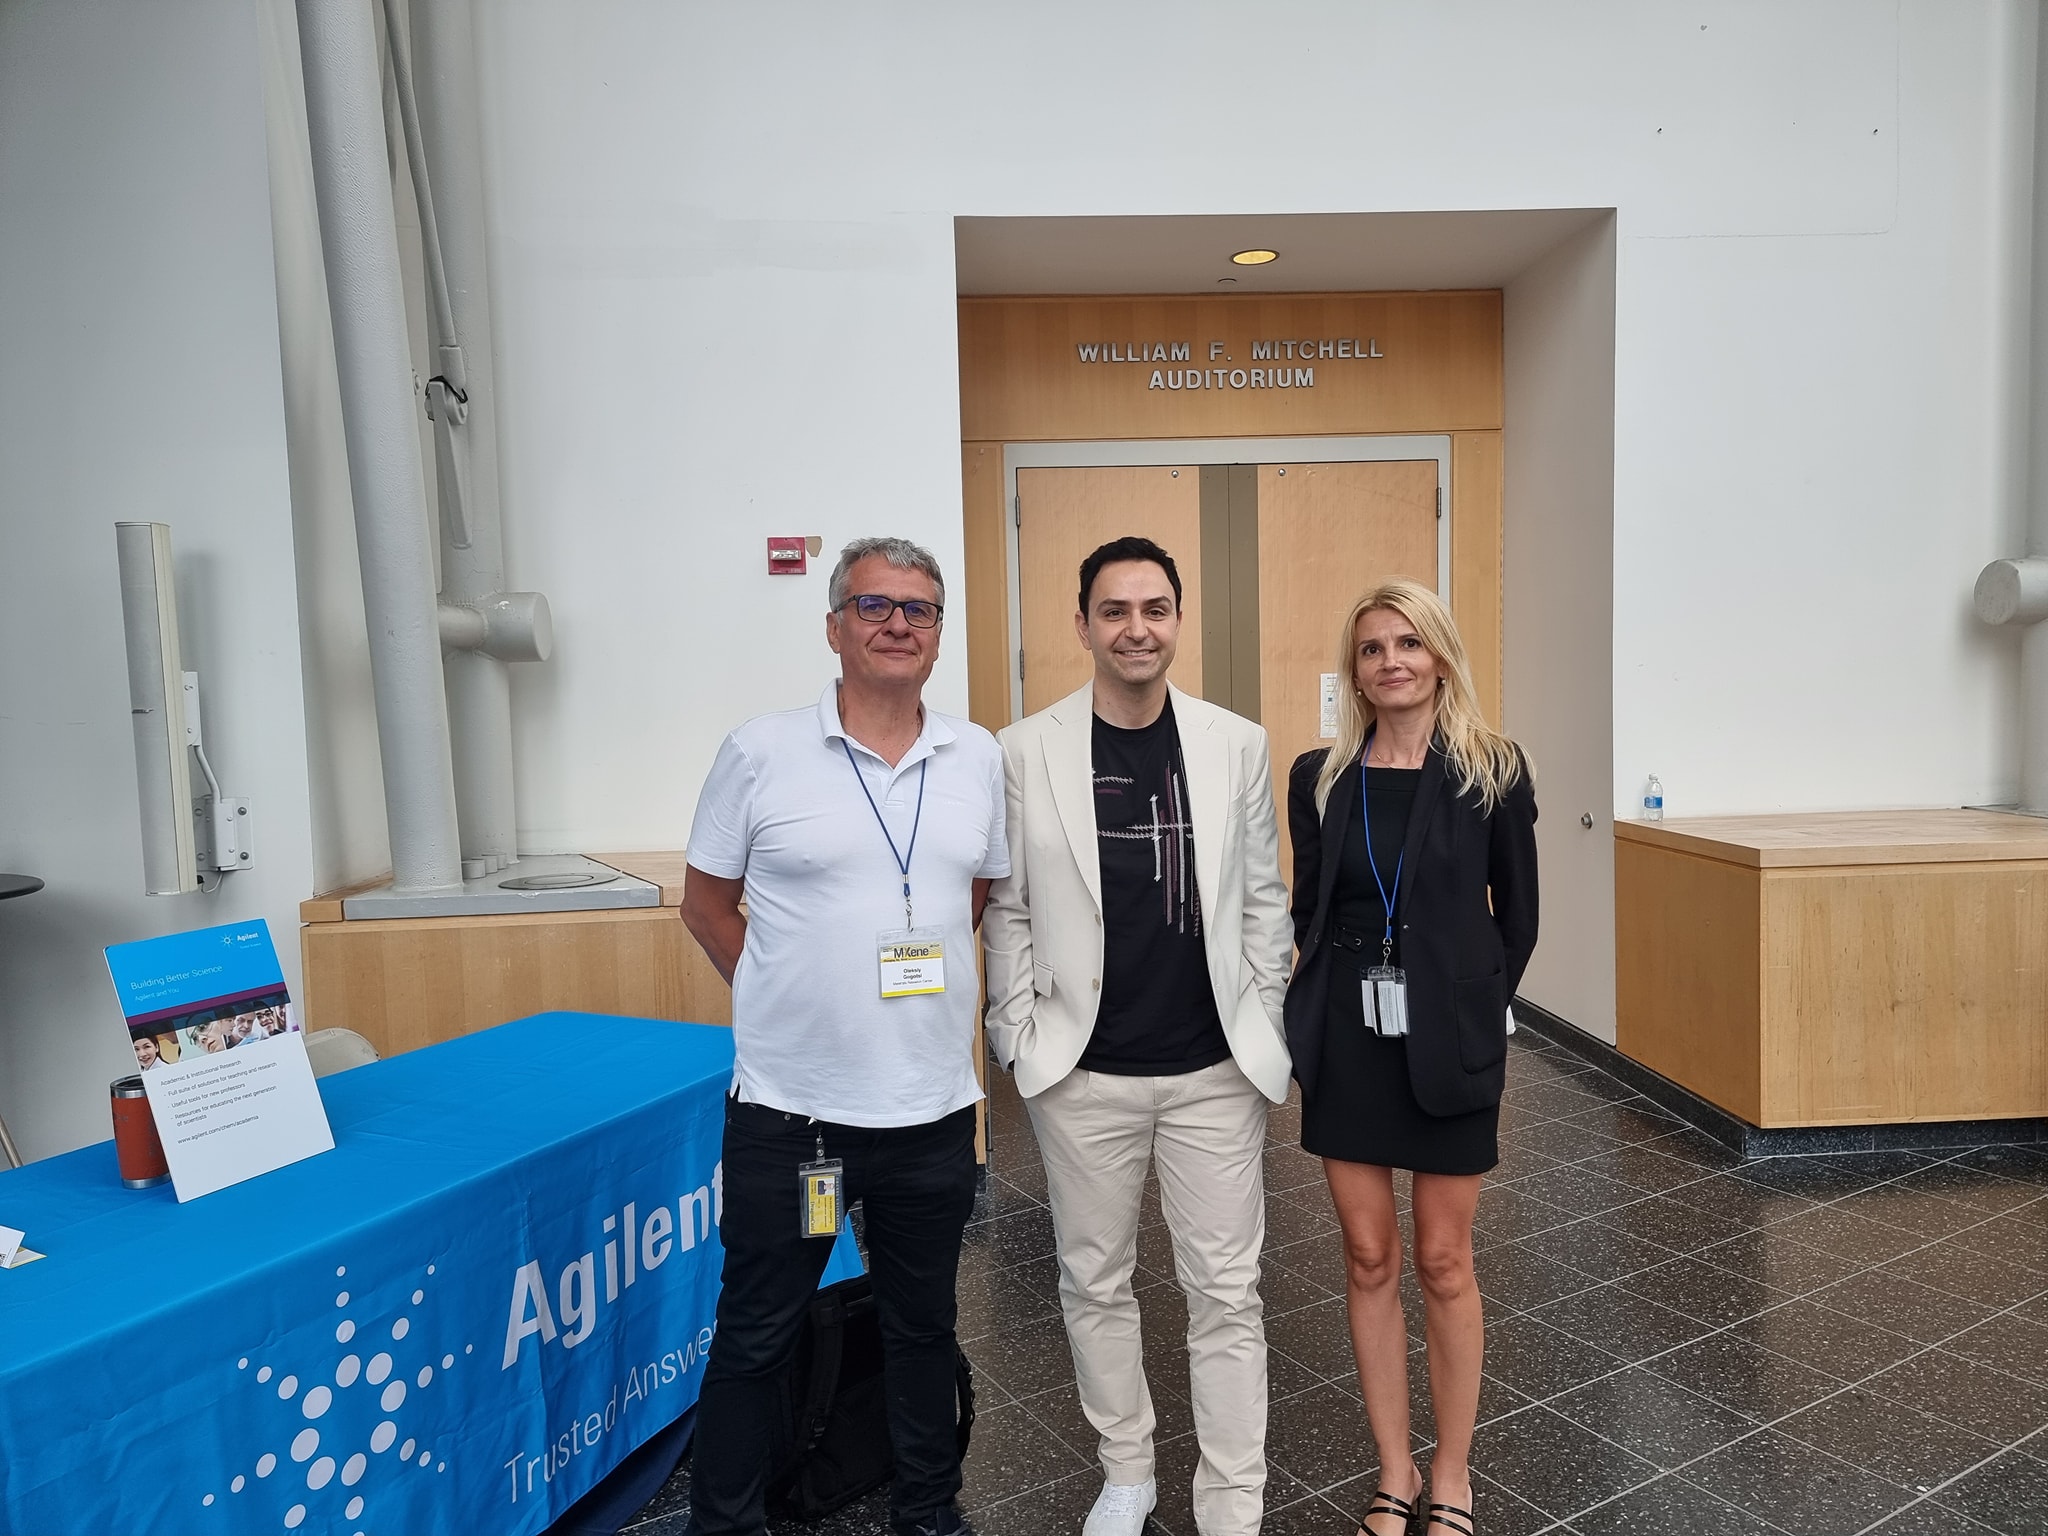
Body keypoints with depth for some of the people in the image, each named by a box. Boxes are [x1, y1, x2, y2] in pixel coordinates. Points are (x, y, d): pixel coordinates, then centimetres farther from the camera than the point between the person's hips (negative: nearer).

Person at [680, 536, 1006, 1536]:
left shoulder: (978, 759, 2)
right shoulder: (761, 752, -7)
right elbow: (705, 904, 3)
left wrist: (927, 992, 7)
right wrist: (787, 1000, 2)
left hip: (933, 1107, 3)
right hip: (789, 1106, -3)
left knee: (923, 1325, 20)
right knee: (755, 1337, 12)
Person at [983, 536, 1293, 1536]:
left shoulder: (1237, 745, 0)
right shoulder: (1026, 751, -4)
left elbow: (1263, 899, 5)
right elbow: (1010, 910, 1)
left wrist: (1263, 1029, 4)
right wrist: (1020, 1038, -3)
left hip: (1216, 1071, 1)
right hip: (1083, 1074, 0)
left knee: (1227, 1292, 7)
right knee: (1095, 1282, 15)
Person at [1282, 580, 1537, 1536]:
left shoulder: (1492, 773, -4)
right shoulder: (1320, 778, 3)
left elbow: (1517, 913, 4)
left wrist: (1478, 1008, 4)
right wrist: (1314, 1014, 5)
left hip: (1449, 1047, -2)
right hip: (1346, 1042, 2)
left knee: (1442, 1264, 8)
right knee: (1368, 1259, 10)